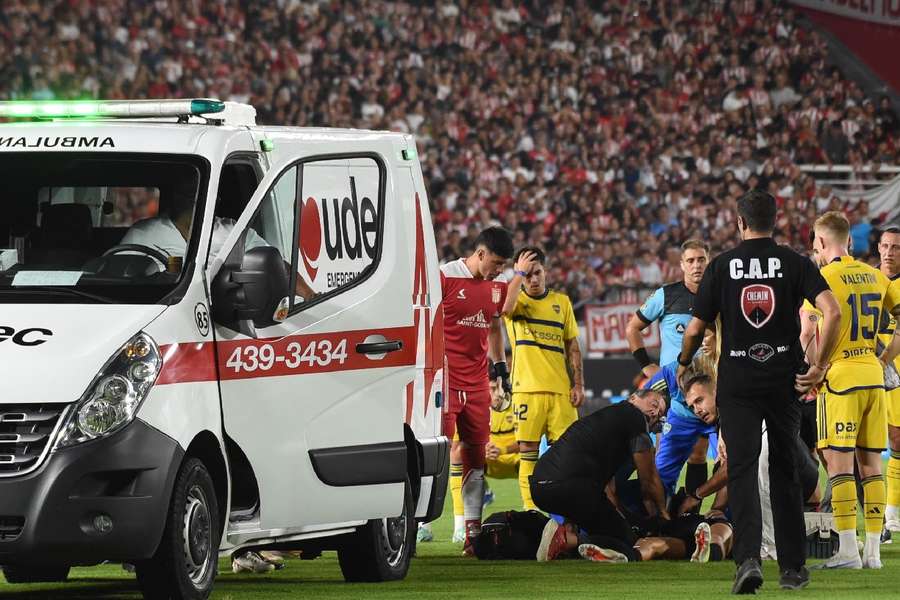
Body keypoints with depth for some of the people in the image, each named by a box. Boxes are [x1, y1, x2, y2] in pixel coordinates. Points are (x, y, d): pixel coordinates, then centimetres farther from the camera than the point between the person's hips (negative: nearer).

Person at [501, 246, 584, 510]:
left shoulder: (561, 302, 13)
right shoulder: (516, 299, 5)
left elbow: (572, 346, 14)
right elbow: (505, 307, -21)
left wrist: (578, 384, 7)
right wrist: (519, 273, -13)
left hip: (560, 389, 2)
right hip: (527, 388, -2)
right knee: (527, 448, -3)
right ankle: (530, 509, 0)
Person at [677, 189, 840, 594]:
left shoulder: (722, 265, -1)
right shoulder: (794, 263, 0)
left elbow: (695, 329, -1)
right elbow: (832, 311, -13)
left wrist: (684, 364, 19)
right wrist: (819, 366, -4)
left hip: (737, 383, -1)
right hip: (784, 381, 1)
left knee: (742, 471, -3)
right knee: (785, 473, 12)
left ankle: (748, 558, -22)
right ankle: (793, 567, 15)